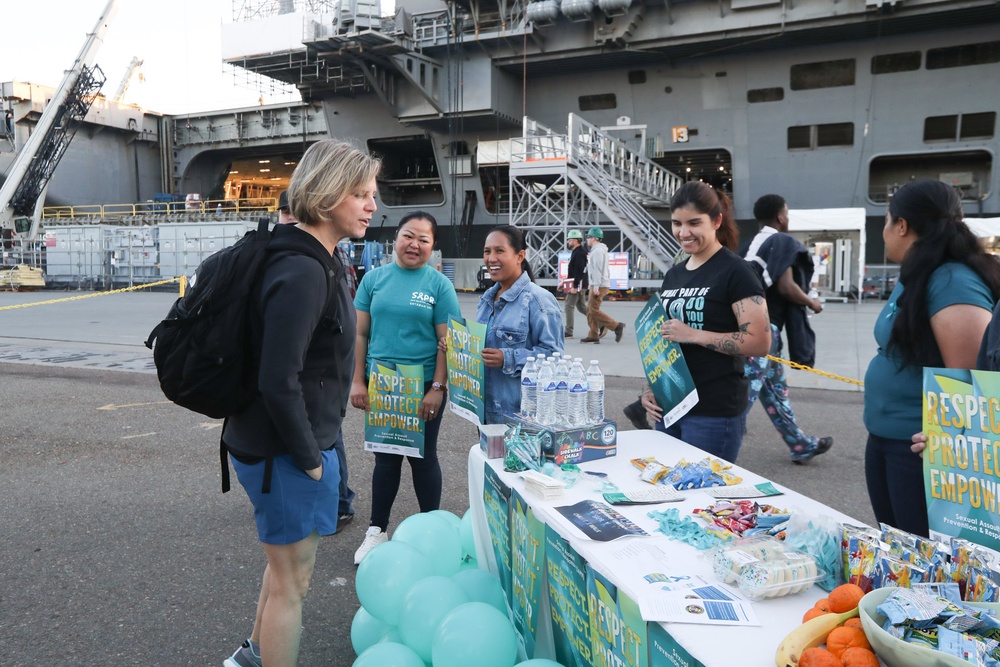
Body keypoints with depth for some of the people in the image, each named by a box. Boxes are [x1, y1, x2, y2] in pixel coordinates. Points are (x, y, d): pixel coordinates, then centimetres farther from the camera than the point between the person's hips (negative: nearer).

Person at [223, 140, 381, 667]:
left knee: (286, 561, 28)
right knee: (291, 583, 8)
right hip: (285, 452, -10)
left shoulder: (313, 259, 8)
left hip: (282, 443, 10)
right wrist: (308, 459, -17)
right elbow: (278, 382, -28)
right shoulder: (301, 272, -25)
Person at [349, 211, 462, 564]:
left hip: (423, 386, -2)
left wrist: (437, 389, -12)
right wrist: (358, 381, 0)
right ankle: (377, 530, 27)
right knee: (386, 456, 13)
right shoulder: (374, 278, 3)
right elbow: (360, 333, 5)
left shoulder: (439, 284, -4)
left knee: (422, 456, 10)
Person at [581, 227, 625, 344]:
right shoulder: (600, 250, 19)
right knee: (590, 310, 10)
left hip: (599, 286, -10)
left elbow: (597, 270, -20)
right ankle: (593, 335, 10)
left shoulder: (597, 251, -13)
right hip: (599, 285, 10)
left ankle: (617, 326, -10)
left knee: (594, 310, -10)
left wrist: (596, 287, -24)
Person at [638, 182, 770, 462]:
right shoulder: (673, 275, 13)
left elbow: (759, 342, -17)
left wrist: (693, 334, -20)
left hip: (714, 413, -7)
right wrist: (650, 388, 7)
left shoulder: (734, 271, -9)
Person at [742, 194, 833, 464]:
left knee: (775, 388, 15)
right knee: (747, 390, -7)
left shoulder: (754, 243, 16)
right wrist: (811, 302, 1)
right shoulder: (783, 241, -7)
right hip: (764, 326, -9)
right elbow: (785, 286, -16)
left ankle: (802, 445, 28)